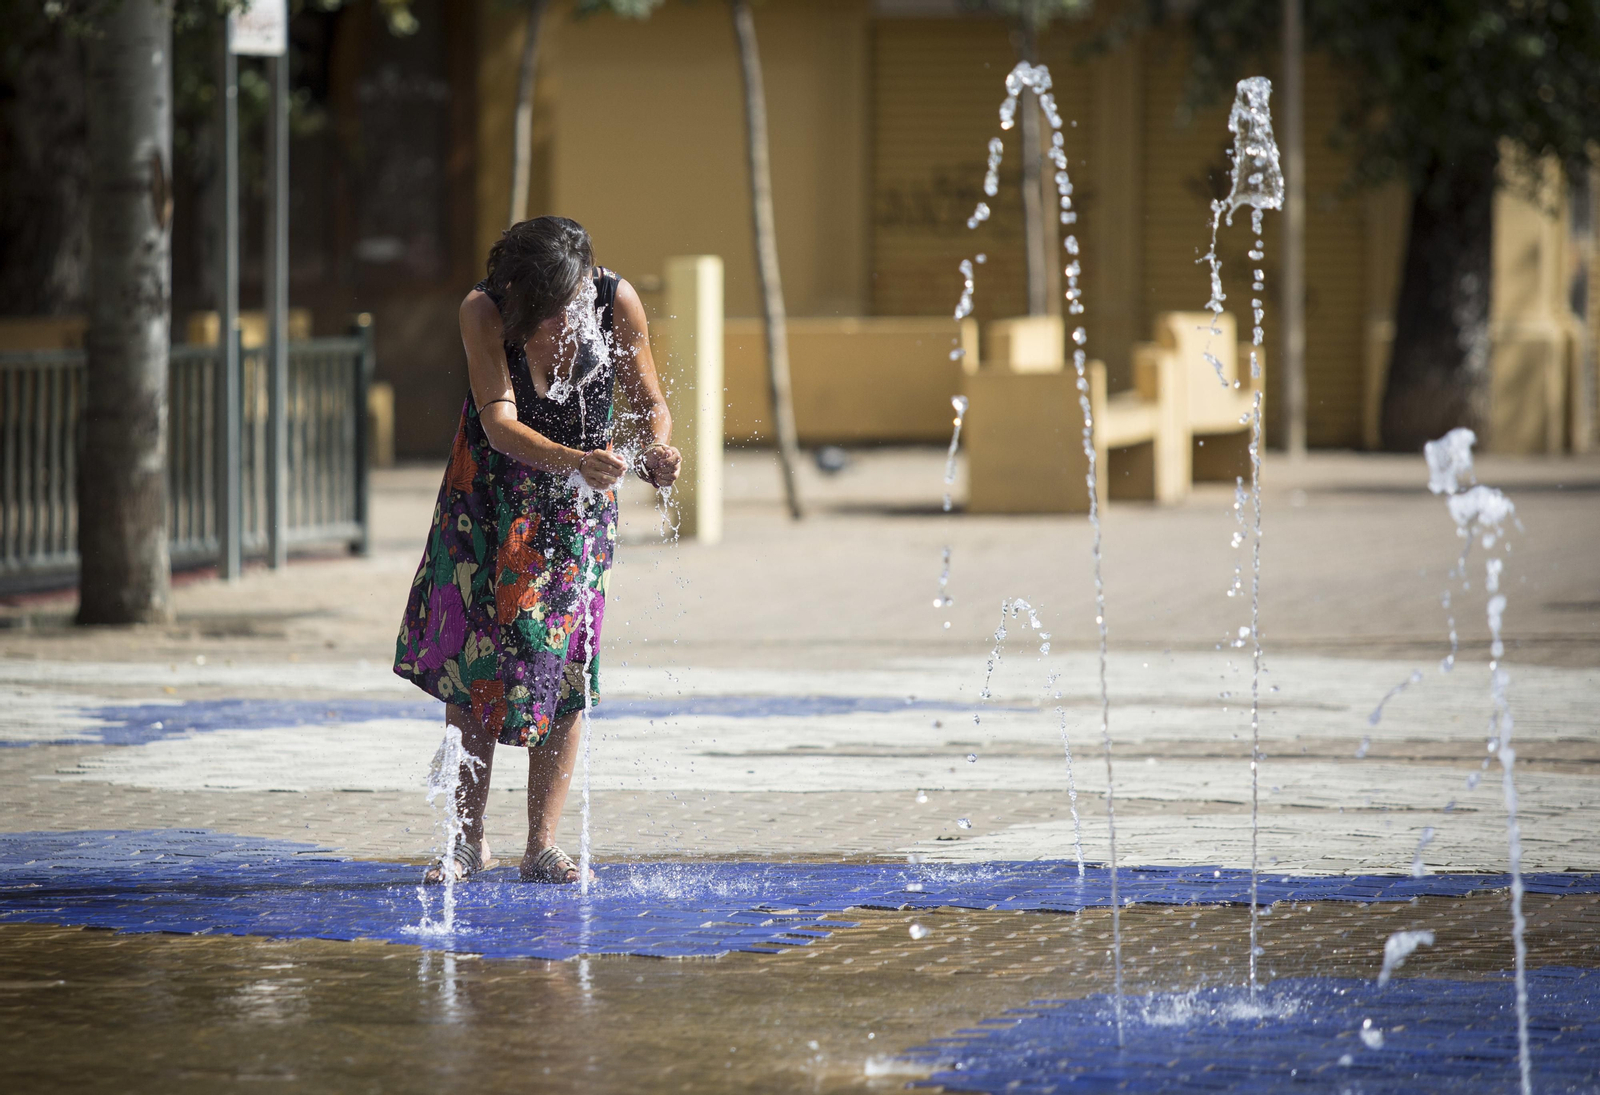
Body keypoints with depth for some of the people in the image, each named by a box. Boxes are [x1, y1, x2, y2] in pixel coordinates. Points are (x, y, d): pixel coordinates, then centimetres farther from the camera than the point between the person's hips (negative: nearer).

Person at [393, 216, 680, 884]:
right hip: (492, 492, -1)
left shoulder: (615, 300, -21)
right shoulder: (484, 312, -26)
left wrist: (655, 451, -37)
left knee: (561, 661, -7)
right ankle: (469, 842, 6)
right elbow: (500, 425, -32)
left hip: (578, 501, 1)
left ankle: (542, 847, -3)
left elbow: (649, 401, -14)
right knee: (471, 655, -5)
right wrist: (575, 460, -49)